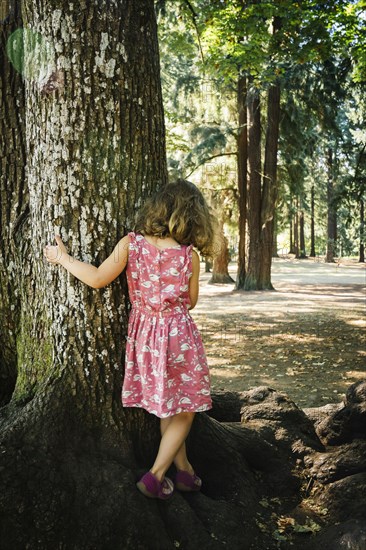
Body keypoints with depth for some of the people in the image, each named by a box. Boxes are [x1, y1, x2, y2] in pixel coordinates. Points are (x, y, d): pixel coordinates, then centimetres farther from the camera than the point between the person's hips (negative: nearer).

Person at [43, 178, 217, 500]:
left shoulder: (130, 244, -12)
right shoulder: (189, 256, -14)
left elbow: (98, 279, -10)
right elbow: (190, 302, -2)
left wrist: (62, 257, 3)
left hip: (144, 333, 4)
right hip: (178, 335, -3)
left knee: (166, 408, 20)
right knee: (185, 410, 14)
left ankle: (184, 471, 32)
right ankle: (155, 477, 13)